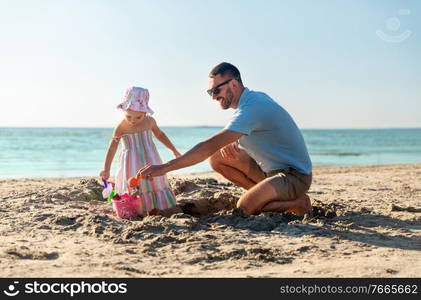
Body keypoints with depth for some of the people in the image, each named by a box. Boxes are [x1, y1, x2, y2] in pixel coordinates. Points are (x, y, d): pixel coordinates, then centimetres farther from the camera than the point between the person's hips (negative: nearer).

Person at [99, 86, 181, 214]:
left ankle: (153, 210, 14)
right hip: (131, 164, -3)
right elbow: (112, 147, -15)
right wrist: (106, 169, -22)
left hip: (150, 160, 3)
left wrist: (174, 150, 19)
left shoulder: (150, 121, -3)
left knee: (154, 183, 4)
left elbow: (160, 134, 16)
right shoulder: (121, 127, -14)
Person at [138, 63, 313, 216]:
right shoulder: (255, 98, 7)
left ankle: (299, 203, -5)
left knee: (244, 207, -28)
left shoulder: (251, 109, -25)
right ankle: (267, 194, 2)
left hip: (295, 175, -9)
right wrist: (231, 144, -8)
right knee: (217, 159, 0)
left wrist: (164, 168, -31)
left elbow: (209, 146, -31)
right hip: (272, 169, 9)